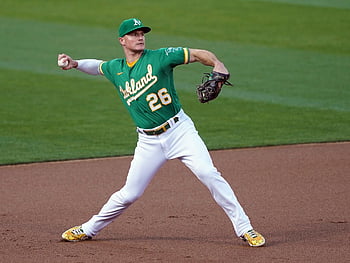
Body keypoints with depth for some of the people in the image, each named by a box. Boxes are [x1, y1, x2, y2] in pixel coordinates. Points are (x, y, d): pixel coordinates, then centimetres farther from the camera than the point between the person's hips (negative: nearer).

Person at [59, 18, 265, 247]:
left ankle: (244, 228, -10)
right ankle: (89, 229, 24)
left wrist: (217, 64, -29)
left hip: (180, 130, -3)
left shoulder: (159, 57, -6)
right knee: (129, 193, 4)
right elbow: (97, 66, 29)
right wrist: (75, 64, 10)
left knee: (209, 174, -17)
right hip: (149, 141, 3)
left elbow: (198, 54, -9)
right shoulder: (115, 69, 7)